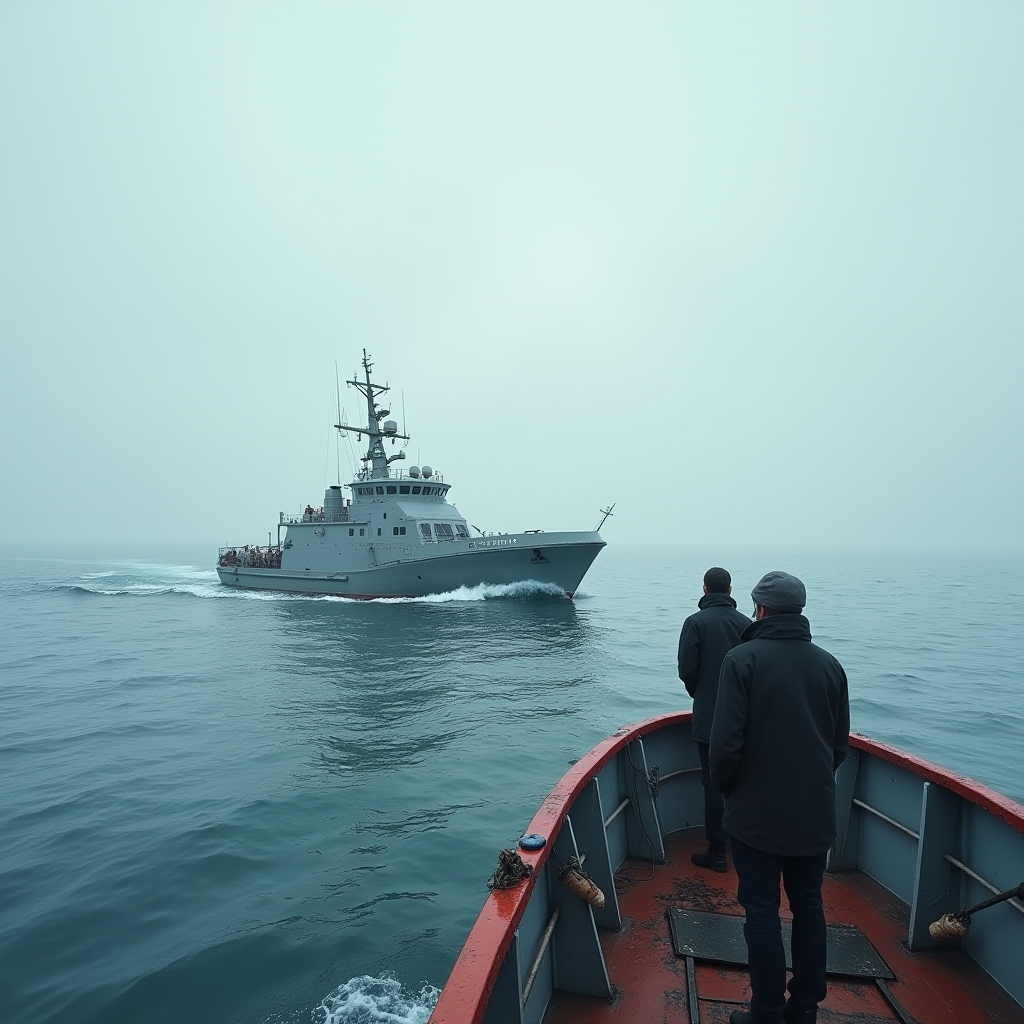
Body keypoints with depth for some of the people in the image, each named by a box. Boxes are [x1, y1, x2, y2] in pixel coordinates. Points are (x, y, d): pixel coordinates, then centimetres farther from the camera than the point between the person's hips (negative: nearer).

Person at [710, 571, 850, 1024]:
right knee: (809, 905, 19)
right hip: (815, 814, 5)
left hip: (757, 813, -5)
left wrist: (724, 787, -1)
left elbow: (726, 740, -19)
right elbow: (841, 743, 6)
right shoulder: (829, 664, -1)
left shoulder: (743, 658, -16)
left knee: (762, 910, 8)